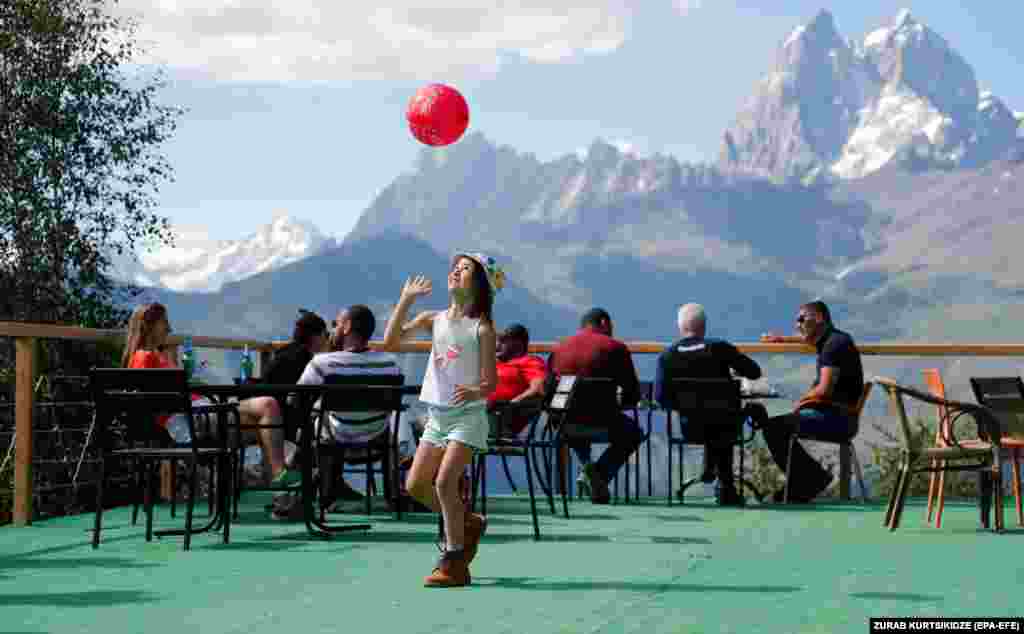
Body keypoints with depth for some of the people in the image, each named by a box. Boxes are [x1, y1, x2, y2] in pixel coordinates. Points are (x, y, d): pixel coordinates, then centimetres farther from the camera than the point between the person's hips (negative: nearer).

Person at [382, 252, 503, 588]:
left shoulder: (482, 328, -8)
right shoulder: (433, 319, 6)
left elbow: (490, 383, -9)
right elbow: (390, 341, -5)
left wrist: (475, 392, -31)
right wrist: (406, 298, -8)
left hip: (467, 414, -6)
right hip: (437, 414, 6)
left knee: (445, 482, -17)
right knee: (415, 485, 5)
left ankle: (454, 563, -6)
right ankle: (468, 523, 28)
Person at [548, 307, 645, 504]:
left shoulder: (560, 347, 11)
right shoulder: (615, 347, 0)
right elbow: (633, 395, 1)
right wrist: (616, 402, 23)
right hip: (598, 419, -4)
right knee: (633, 433, 26)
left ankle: (586, 464, 22)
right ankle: (601, 472, 3)